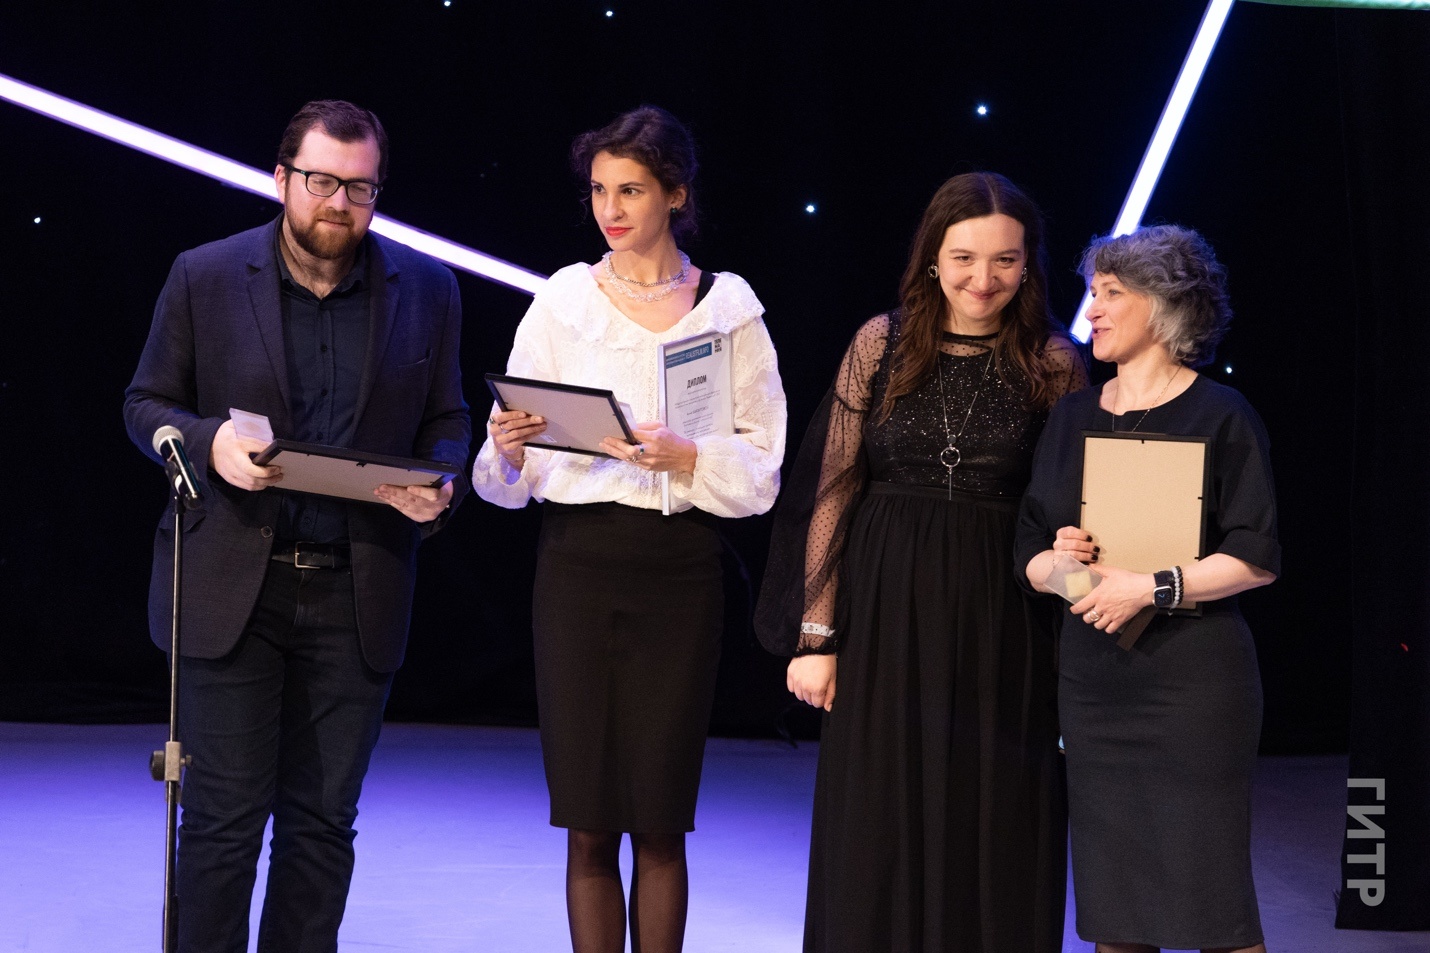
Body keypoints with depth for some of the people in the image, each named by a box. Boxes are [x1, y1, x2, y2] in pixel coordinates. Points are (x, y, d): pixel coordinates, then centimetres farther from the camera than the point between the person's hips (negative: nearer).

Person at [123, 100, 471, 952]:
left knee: (324, 819, 10)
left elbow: (446, 420, 11)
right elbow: (147, 405, 5)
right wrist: (210, 442, -17)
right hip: (230, 589, -2)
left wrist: (439, 488, -10)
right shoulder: (205, 278, -1)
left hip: (357, 594, 2)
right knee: (224, 818, 1)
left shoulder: (427, 291, 4)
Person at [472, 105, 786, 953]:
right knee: (589, 822, 1)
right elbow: (508, 481, 5)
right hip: (578, 561, 1)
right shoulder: (562, 303, 6)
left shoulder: (728, 310, 5)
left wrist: (688, 458, -16)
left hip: (679, 570, -1)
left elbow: (762, 468, 1)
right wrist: (508, 450, -16)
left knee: (660, 818, 1)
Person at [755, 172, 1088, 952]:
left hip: (1000, 624, 0)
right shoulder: (882, 344, -1)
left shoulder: (1052, 362, -2)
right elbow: (831, 489, 0)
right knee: (878, 835, 8)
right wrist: (814, 634, -3)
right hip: (885, 613, 1)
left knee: (992, 839, 6)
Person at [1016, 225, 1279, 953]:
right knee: (1109, 894, 5)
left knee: (1208, 891, -4)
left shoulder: (1219, 416, -2)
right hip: (1092, 677, 5)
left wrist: (1151, 587, -18)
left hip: (1193, 681, -5)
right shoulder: (1073, 418, 13)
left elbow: (1258, 558, -8)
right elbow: (1030, 556, 14)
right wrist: (1057, 562, -8)